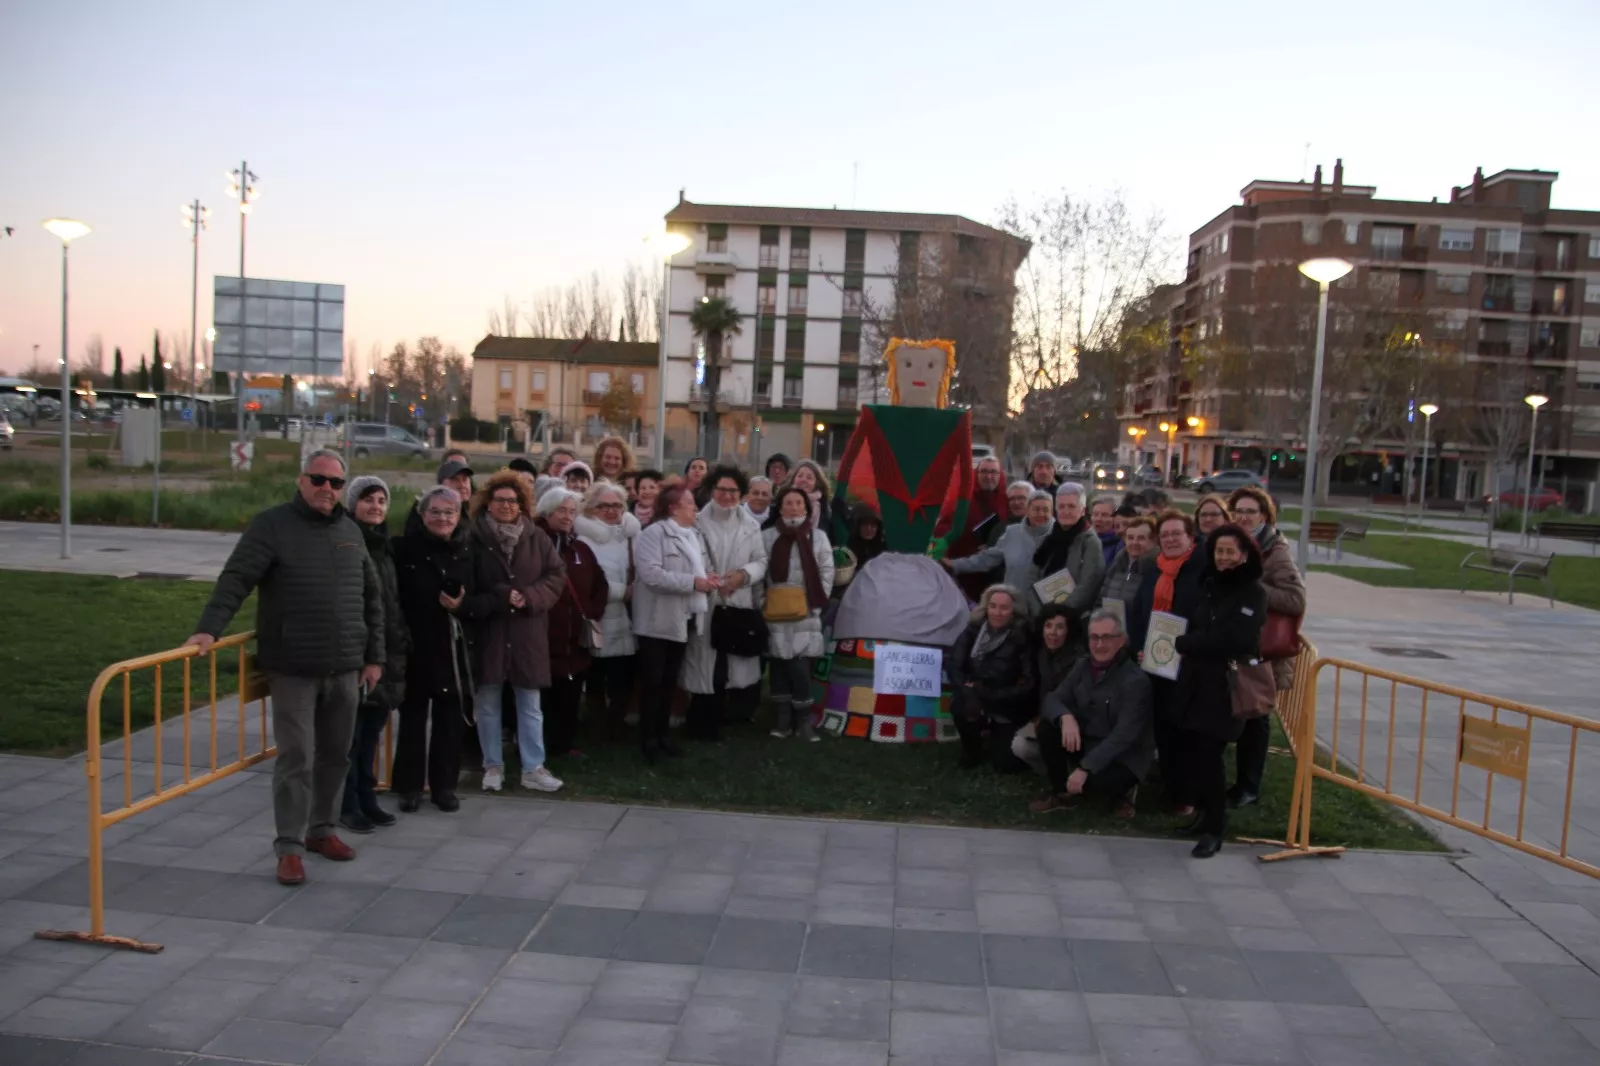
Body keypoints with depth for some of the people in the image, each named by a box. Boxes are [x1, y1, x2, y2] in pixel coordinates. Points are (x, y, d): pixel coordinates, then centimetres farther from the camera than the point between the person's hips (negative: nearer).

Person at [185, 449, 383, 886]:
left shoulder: (350, 531, 11)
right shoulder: (272, 525, -4)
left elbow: (372, 598, 15)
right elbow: (236, 578, -14)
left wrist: (374, 656, 12)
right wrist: (210, 627, -27)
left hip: (345, 667, 5)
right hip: (294, 668, -5)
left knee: (336, 754, 13)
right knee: (296, 758, -3)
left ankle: (322, 830, 29)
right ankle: (290, 847, 6)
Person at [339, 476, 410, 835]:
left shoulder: (383, 544, 14)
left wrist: (401, 641, 15)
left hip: (386, 653, 7)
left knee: (371, 731, 14)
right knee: (350, 733, 2)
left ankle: (367, 798, 24)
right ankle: (348, 805, 13)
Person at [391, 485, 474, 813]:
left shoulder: (466, 553, 5)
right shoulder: (404, 547, -6)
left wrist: (462, 605, -12)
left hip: (453, 648, 3)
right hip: (414, 645, -3)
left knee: (450, 718, 8)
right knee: (413, 716, 7)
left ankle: (445, 785, 20)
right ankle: (409, 786, 19)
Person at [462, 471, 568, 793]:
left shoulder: (537, 537, 3)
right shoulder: (473, 538, -6)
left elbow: (557, 575, 3)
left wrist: (529, 598, -13)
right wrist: (497, 600, -16)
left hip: (528, 633, 2)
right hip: (487, 632, -2)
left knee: (530, 706, 8)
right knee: (488, 703, 8)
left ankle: (533, 768, 16)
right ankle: (493, 766, 22)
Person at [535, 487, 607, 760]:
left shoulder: (581, 549, 14)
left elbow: (600, 584, 20)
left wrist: (594, 611, 9)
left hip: (575, 637, 6)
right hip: (542, 635, -6)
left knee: (570, 698, 13)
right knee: (543, 697, 0)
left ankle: (564, 744, 24)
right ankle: (539, 748, 10)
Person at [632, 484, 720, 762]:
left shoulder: (693, 534, 13)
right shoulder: (653, 533, -14)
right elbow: (651, 574, -25)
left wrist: (707, 576, -3)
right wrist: (693, 582, -25)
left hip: (683, 619, 8)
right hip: (659, 621, -8)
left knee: (670, 681, 15)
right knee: (652, 682, 1)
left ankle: (662, 733, 24)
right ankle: (648, 738, 9)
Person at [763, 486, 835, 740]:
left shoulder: (818, 536, 6)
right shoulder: (767, 536, 4)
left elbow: (827, 572, 6)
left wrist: (817, 603, -1)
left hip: (806, 612, -1)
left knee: (800, 667, -9)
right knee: (780, 665, 4)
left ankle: (803, 720, 1)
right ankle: (784, 718, 13)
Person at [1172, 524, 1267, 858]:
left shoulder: (1253, 593, -5)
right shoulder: (1209, 585, 13)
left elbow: (1234, 640, -16)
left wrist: (1183, 643, -10)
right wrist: (1188, 645, -1)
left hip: (1226, 685, -5)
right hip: (1194, 680, 5)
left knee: (1208, 754, -8)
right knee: (1188, 749, 4)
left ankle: (1214, 828, 4)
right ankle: (1205, 809, 26)